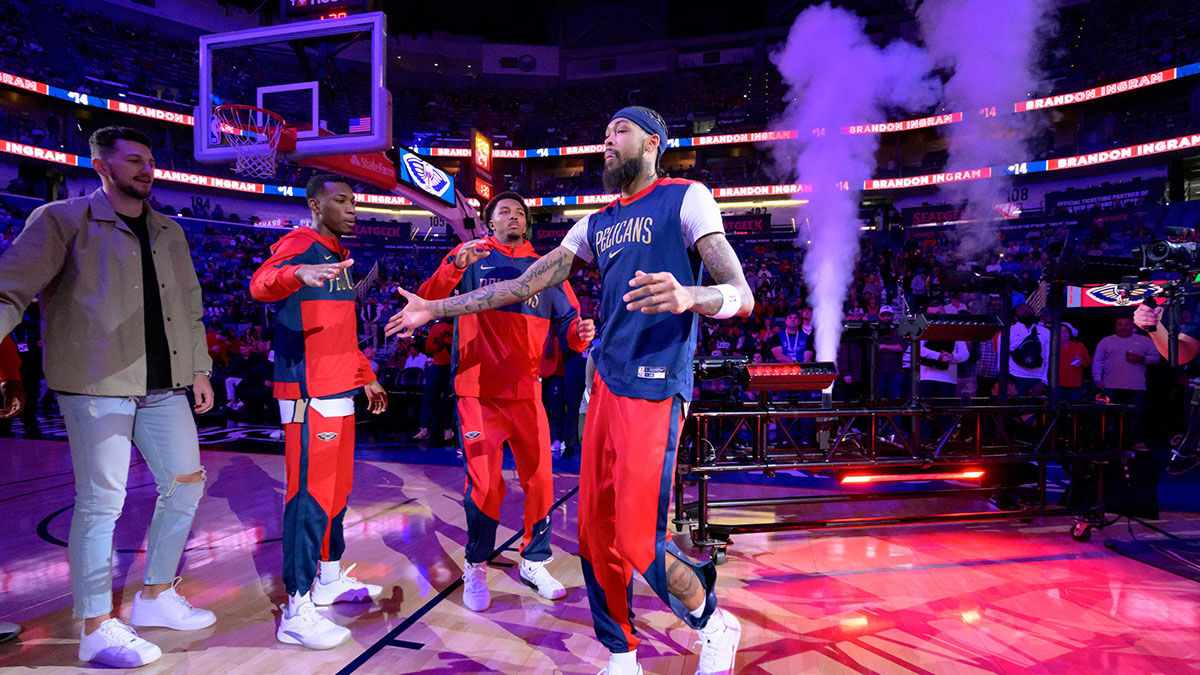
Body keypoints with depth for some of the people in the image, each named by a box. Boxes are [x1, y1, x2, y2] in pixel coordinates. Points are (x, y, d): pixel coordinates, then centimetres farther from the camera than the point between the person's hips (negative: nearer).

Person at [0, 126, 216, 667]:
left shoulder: (169, 233, 17)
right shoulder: (62, 221, -1)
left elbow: (191, 308, 19)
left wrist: (200, 369, 17)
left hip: (163, 385, 6)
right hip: (95, 384, -6)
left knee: (186, 484, 9)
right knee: (101, 501, -2)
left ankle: (156, 597, 26)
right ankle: (97, 629, 12)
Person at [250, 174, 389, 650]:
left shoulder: (336, 256, 21)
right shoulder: (299, 245, -7)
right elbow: (260, 284, -28)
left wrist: (366, 377, 26)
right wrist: (298, 273, -49)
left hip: (339, 391, 10)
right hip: (310, 395, -10)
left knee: (338, 488, 17)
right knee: (311, 494, -9)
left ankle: (330, 579, 32)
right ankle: (297, 613, -1)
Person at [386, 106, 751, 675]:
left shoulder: (684, 198, -1)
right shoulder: (597, 223, 19)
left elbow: (742, 296, -11)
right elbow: (525, 284, 19)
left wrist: (689, 296, -34)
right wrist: (435, 308, 18)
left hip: (653, 389, -7)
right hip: (604, 384, 7)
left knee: (639, 546, -8)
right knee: (595, 532, 9)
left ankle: (715, 627, 20)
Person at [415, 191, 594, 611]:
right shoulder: (470, 257, 7)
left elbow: (567, 320, 6)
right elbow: (427, 301, -4)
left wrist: (580, 333, -18)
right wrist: (455, 267, -22)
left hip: (527, 391, 3)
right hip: (478, 391, -2)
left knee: (540, 479, 5)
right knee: (484, 483, 0)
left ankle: (534, 563, 25)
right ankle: (475, 569, 20)